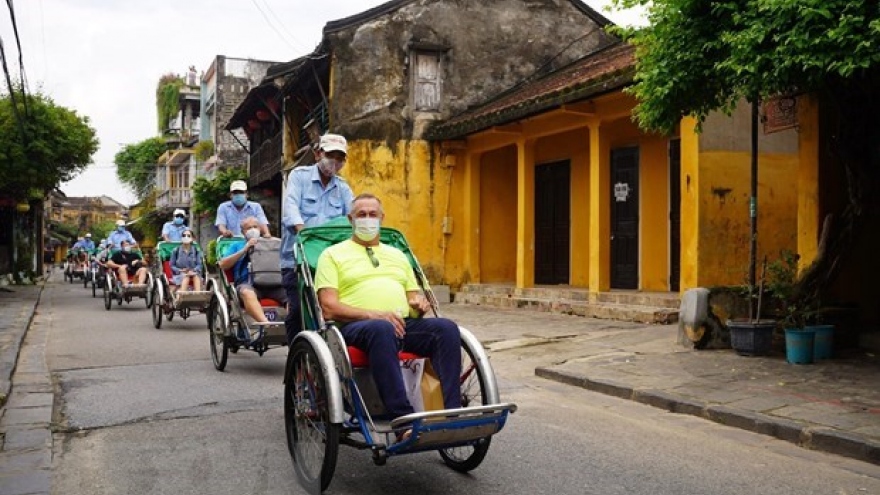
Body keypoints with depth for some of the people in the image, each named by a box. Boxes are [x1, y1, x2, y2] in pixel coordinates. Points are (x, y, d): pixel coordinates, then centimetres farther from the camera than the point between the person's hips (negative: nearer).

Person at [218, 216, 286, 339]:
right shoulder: (236, 245, 29)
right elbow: (223, 265, 12)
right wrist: (244, 250, 5)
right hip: (247, 283, -2)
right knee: (248, 293, -39)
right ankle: (266, 324, -56)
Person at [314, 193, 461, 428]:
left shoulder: (397, 255, 31)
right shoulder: (332, 255, 15)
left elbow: (413, 295, 30)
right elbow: (329, 308, 1)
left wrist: (419, 304, 2)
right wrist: (372, 314, -15)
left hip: (403, 324, 5)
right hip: (356, 327, -4)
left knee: (447, 328, -26)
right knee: (382, 329, -41)